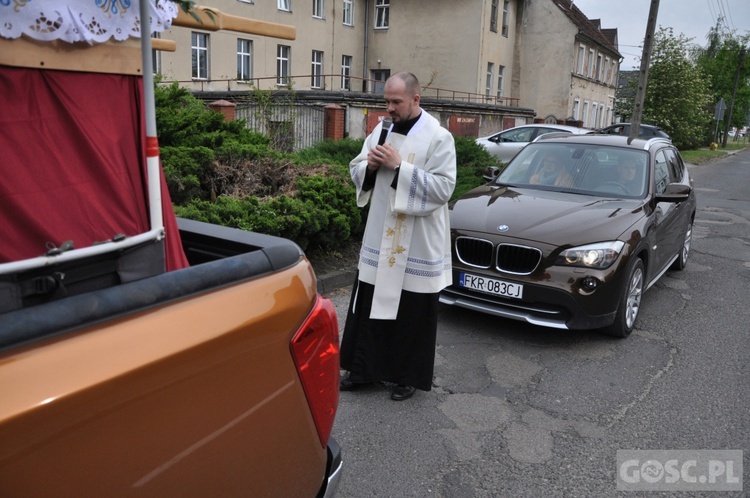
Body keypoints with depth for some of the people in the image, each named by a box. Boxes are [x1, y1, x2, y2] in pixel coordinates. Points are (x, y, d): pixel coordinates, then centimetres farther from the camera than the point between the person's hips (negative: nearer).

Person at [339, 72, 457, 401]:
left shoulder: (439, 138, -10)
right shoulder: (381, 130, 8)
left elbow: (443, 188, -19)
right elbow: (356, 173, 13)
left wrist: (399, 167, -22)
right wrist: (370, 165, -10)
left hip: (418, 246, -5)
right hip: (379, 239, 6)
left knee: (412, 315, 7)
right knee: (370, 307, 13)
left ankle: (409, 376, 24)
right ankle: (363, 368, 28)